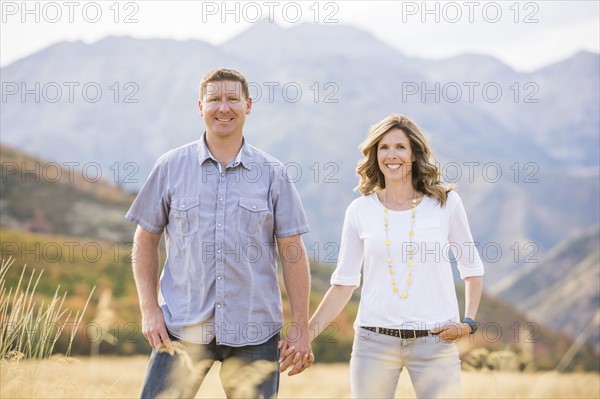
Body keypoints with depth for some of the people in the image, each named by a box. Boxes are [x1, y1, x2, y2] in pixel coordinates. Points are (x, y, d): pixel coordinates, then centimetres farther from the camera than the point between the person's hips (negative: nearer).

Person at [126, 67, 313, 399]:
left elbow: (292, 252, 4)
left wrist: (301, 331, 0)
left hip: (254, 333, 0)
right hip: (181, 329, 0)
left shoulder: (272, 174, 4)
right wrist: (149, 310, -1)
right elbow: (145, 240, 9)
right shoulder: (171, 167, 5)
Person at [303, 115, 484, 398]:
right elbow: (344, 282, 6)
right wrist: (305, 334, -1)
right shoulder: (360, 210, 3)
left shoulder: (445, 203, 1)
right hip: (374, 340, 1)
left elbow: (472, 268, 11)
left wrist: (468, 322, -2)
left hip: (435, 341, -1)